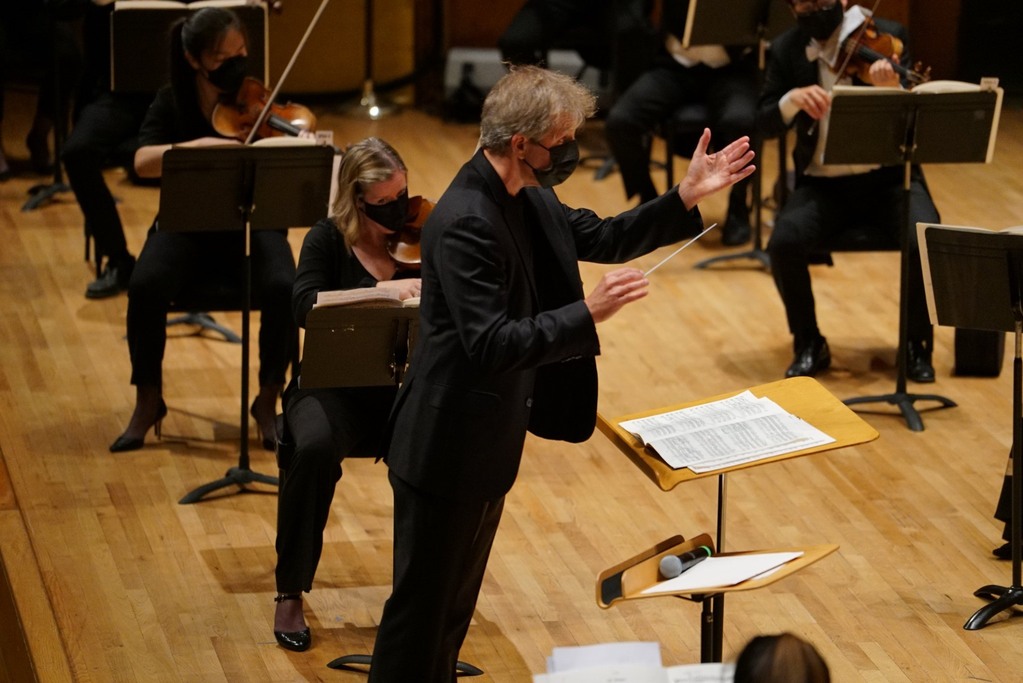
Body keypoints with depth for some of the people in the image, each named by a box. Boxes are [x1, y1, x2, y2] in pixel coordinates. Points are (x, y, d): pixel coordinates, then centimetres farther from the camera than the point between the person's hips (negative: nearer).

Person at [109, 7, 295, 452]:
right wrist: (198, 145, -35)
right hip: (188, 225, 0)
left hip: (252, 224, 0)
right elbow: (144, 163, -19)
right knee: (145, 286, -30)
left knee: (283, 289, -31)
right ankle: (148, 403, -9)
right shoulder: (172, 102, -2)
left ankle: (267, 403, -9)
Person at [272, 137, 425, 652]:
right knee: (315, 448, -35)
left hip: (404, 388, 1)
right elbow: (304, 304, -20)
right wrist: (381, 289, -31)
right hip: (336, 389, -1)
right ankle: (290, 595, -16)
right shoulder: (329, 240, -2)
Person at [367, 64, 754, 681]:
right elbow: (491, 344, -32)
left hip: (489, 439, 10)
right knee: (425, 601, 4)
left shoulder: (527, 197, 2)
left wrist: (687, 197, 5)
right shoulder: (466, 223, -27)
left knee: (459, 592, 22)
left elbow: (600, 238, 15)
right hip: (448, 448, -10)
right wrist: (589, 314, -37)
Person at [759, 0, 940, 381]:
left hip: (888, 177, -1)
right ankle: (809, 344, -2)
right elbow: (766, 125, -1)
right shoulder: (786, 50, 3)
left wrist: (893, 89, -33)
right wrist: (792, 99, -22)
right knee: (784, 242, -27)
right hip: (822, 184, 1)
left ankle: (917, 344, -2)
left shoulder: (886, 37, -4)